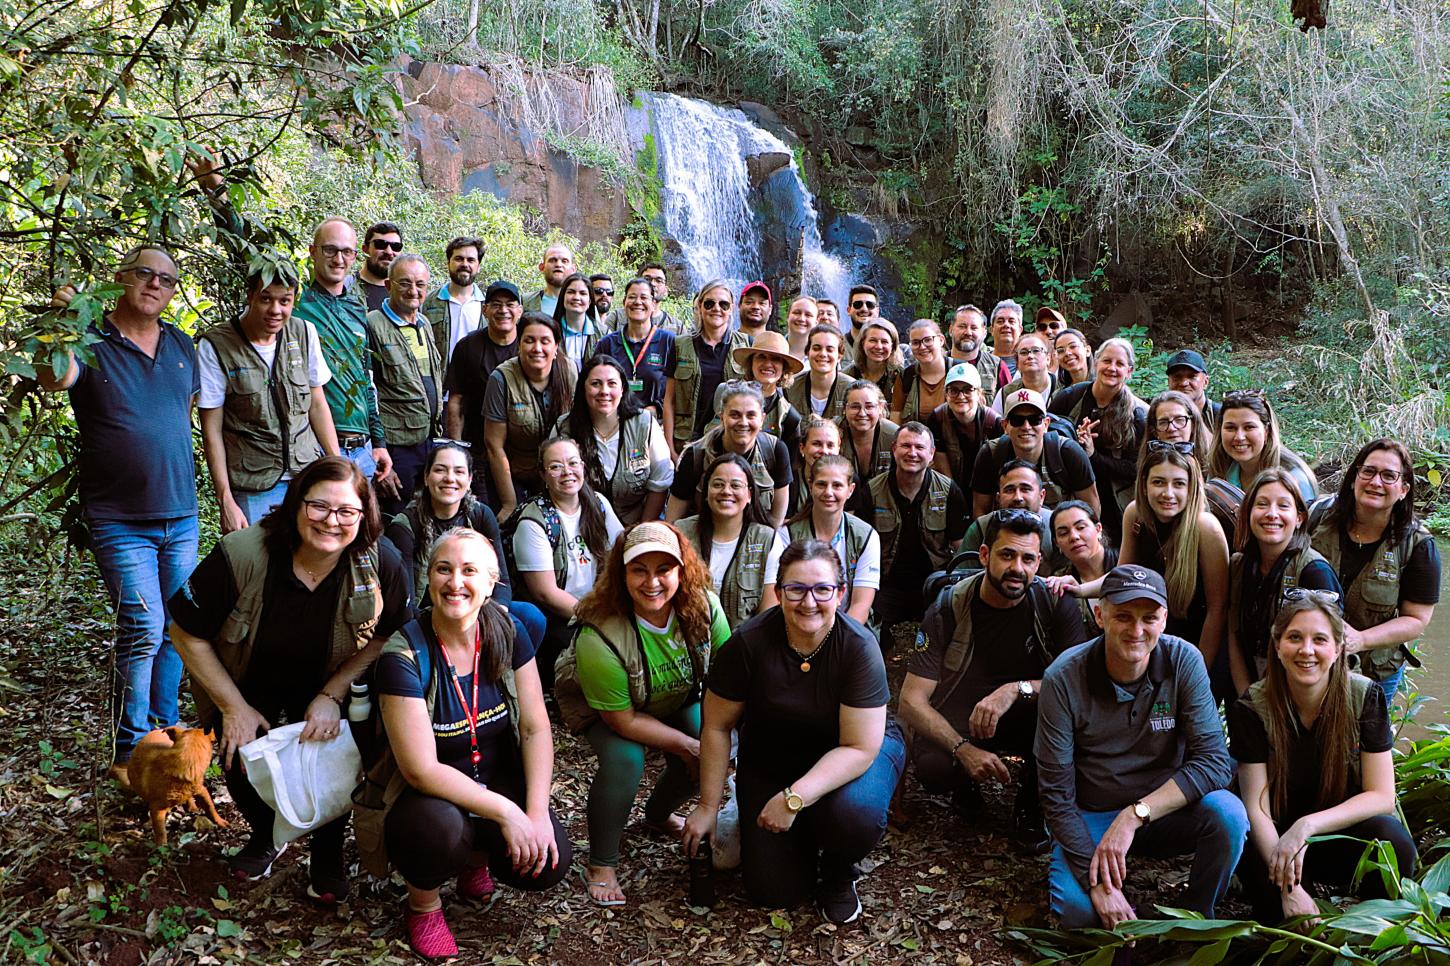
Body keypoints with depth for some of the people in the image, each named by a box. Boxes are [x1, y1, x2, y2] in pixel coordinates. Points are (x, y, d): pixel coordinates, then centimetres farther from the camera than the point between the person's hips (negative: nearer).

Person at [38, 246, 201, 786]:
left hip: (181, 517, 5)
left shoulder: (181, 346, 10)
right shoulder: (89, 342, -5)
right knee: (144, 629, -10)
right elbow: (55, 379, -26)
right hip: (119, 519, -5)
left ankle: (164, 732, 26)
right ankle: (128, 753, 4)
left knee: (177, 627, 11)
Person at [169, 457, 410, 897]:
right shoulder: (239, 555, -29)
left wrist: (332, 695, -21)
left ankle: (328, 853, 12)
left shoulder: (382, 564, -26)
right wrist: (234, 707, -14)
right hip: (246, 683, 0)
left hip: (331, 685, 0)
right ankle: (265, 836, 24)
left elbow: (386, 637, -11)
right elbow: (187, 635, -17)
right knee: (241, 759, -14)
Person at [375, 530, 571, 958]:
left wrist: (537, 811, -19)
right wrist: (505, 811, -26)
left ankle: (476, 855, 16)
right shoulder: (404, 656, -21)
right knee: (439, 826, -37)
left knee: (550, 863, -19)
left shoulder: (506, 632, -7)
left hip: (499, 777, 4)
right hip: (427, 795, -3)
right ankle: (422, 904, 0)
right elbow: (421, 770, -23)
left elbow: (536, 728, -7)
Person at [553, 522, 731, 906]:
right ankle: (601, 864, -7)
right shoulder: (599, 637, -38)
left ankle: (657, 815, 19)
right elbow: (624, 720, -27)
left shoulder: (704, 607, -27)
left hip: (675, 699, 5)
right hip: (597, 705, -5)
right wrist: (686, 745, -23)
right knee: (625, 759, -30)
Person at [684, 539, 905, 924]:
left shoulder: (858, 647, -26)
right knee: (772, 892, -6)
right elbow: (717, 727, -9)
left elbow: (859, 747, -24)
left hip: (847, 756, -1)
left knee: (855, 813, -35)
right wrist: (708, 807, -6)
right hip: (771, 757, 2)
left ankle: (838, 873, 1)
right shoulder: (748, 643, -22)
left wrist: (794, 799, -32)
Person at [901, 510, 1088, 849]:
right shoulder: (949, 607, -15)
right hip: (956, 721, -1)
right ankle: (967, 782, 8)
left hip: (1023, 717, 1)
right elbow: (911, 702, -17)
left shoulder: (1056, 604, -12)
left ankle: (1031, 805, -4)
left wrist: (1016, 690, -35)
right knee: (933, 770, -34)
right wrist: (964, 749, -32)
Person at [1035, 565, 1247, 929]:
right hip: (1091, 817, -2)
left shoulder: (1183, 661, -13)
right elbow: (1056, 795, -16)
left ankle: (1195, 917, -3)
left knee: (1227, 813, -29)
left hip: (1164, 809, 2)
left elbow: (1215, 761, -20)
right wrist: (1096, 882, -26)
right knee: (1077, 909, -30)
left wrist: (1134, 815, -30)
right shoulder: (1063, 678, -18)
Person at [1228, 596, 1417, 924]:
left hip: (1347, 834, 1)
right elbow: (1256, 808, -17)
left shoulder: (1366, 697, -11)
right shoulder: (1252, 709, -14)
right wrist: (1289, 889, -31)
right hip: (1277, 839, -1)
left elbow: (1382, 796, -13)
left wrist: (1307, 826, -29)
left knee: (1393, 840, -31)